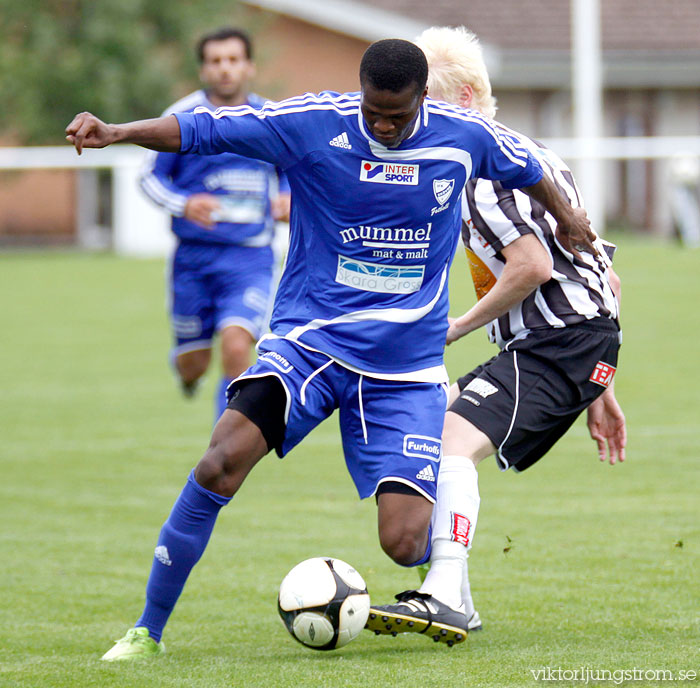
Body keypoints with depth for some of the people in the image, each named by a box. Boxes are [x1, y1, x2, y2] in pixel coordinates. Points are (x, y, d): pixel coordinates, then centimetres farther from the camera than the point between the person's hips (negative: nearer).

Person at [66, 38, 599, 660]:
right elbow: (201, 129, -12)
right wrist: (118, 132, -28)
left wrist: (566, 217, 36)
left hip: (406, 369, 1)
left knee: (404, 542, -11)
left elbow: (525, 169, 19)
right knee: (222, 462, -27)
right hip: (309, 341, -1)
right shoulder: (312, 124, -9)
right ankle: (148, 631, -12)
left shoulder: (464, 136, -3)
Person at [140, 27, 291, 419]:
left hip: (251, 258, 0)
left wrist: (286, 198, -3)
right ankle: (184, 366, 49)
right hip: (195, 255, 0)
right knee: (194, 365, 9)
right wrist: (185, 204, -17)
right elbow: (151, 177, 3)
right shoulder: (183, 118, -4)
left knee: (236, 349, -20)